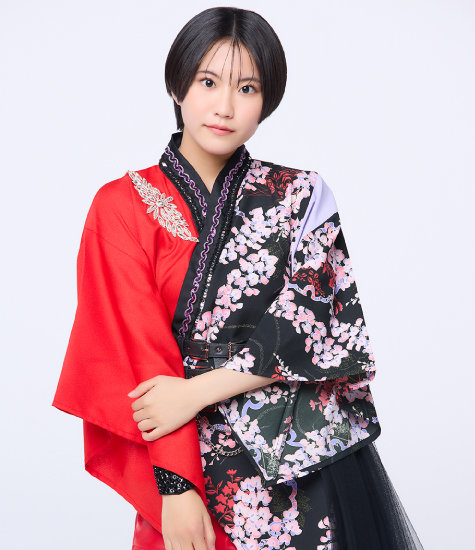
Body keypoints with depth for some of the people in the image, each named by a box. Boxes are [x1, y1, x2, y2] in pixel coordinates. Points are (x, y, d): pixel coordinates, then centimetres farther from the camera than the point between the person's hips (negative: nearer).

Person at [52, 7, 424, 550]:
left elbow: (315, 327, -8)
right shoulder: (124, 205, -3)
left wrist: (198, 391, -16)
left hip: (308, 461, 1)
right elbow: (142, 351, -9)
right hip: (194, 462, -1)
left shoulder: (301, 195, 1)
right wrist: (176, 485, -16)